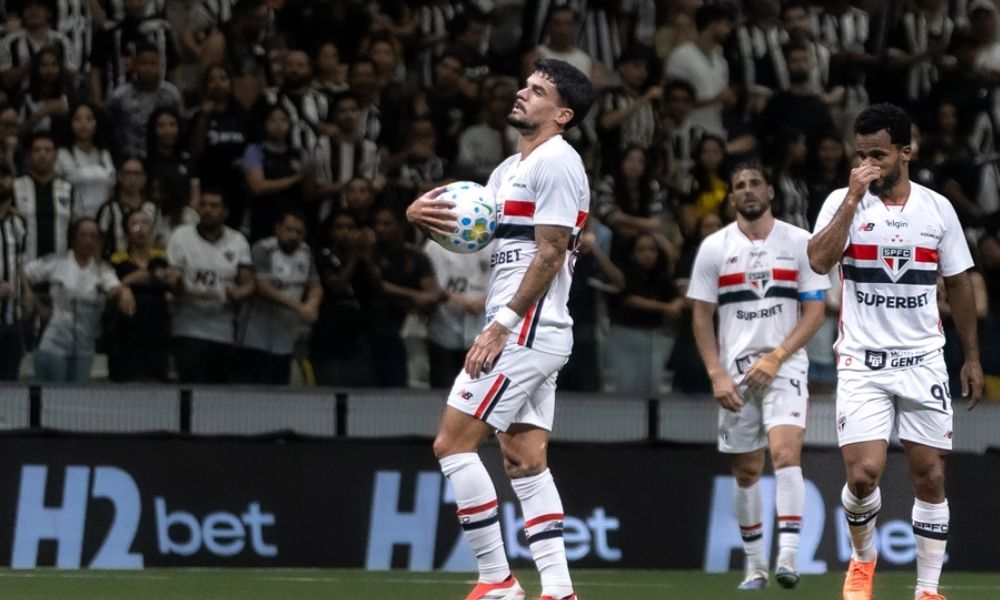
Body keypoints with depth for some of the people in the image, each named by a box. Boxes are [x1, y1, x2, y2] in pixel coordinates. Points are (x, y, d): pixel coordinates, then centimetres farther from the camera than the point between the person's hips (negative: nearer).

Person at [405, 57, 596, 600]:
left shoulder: (555, 163, -10)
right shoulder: (509, 169, 20)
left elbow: (550, 254, -17)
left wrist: (502, 325, -19)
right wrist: (422, 215, -3)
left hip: (526, 331, -10)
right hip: (531, 335, 10)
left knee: (453, 444, -9)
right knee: (524, 461, 6)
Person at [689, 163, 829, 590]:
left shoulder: (799, 242, 0)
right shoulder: (714, 248, 4)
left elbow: (815, 311, -1)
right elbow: (701, 317, 6)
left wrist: (775, 358, -12)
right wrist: (717, 375, -5)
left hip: (785, 365, -2)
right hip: (734, 371, 2)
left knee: (785, 453, -21)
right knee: (746, 471, 5)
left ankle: (788, 557, -26)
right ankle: (755, 566, 16)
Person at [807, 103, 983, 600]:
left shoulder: (937, 208, 4)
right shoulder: (843, 202, -2)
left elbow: (958, 283, 12)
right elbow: (819, 261, -20)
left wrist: (972, 358, 11)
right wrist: (854, 197, -21)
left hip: (922, 361, 2)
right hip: (861, 361, -2)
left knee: (930, 477, 2)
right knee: (864, 473, -13)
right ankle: (862, 559, 16)